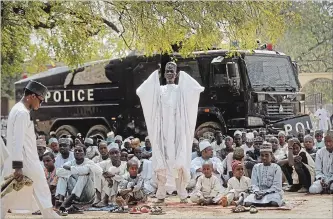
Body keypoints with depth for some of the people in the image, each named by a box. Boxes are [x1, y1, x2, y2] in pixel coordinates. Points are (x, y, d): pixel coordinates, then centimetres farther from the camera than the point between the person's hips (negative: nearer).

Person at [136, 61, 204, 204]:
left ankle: (182, 194, -5)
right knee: (161, 162, -3)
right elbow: (140, 92, 2)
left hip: (177, 129, -1)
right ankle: (161, 194, 0)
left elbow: (197, 89, -5)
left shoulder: (181, 89, 10)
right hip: (162, 129, 1)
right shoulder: (159, 90, 13)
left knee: (179, 161, -7)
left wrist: (183, 75, 2)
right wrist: (155, 75, 6)